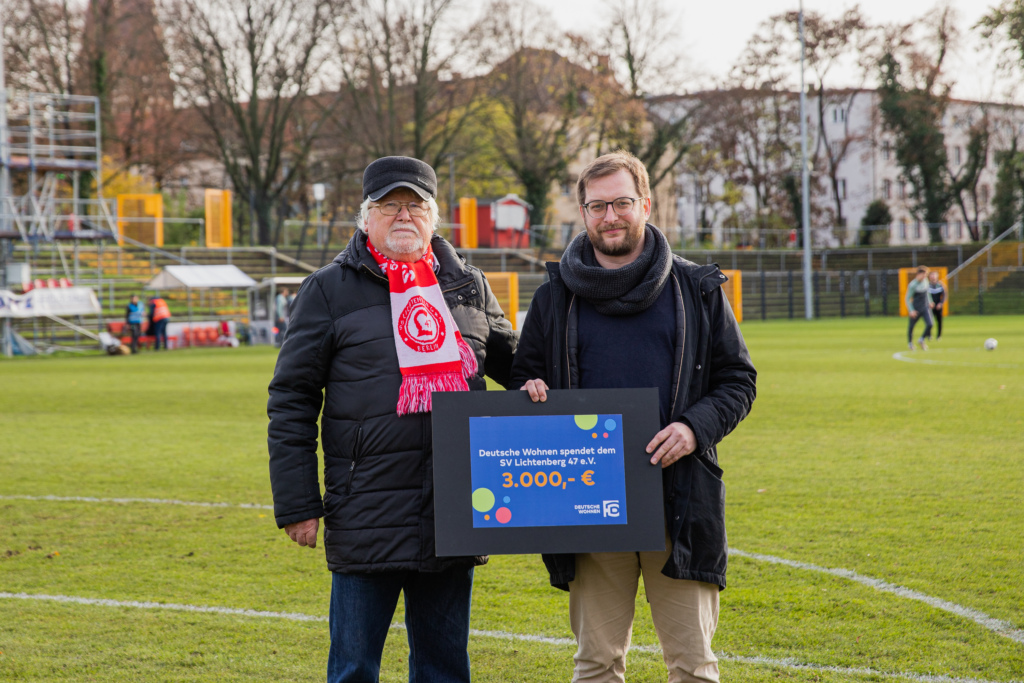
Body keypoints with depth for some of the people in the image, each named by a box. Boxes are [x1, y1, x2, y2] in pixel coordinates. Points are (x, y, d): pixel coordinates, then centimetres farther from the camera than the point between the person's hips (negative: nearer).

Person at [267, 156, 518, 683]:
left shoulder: (469, 286, 13)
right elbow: (291, 402, 0)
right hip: (367, 520, -4)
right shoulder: (330, 290, 1)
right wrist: (297, 505, -6)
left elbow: (510, 360, 26)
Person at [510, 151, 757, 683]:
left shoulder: (697, 290, 7)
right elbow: (524, 379, 18)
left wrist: (696, 427, -11)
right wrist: (531, 394, -6)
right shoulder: (555, 298, 10)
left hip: (680, 499, -1)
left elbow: (738, 379, 8)